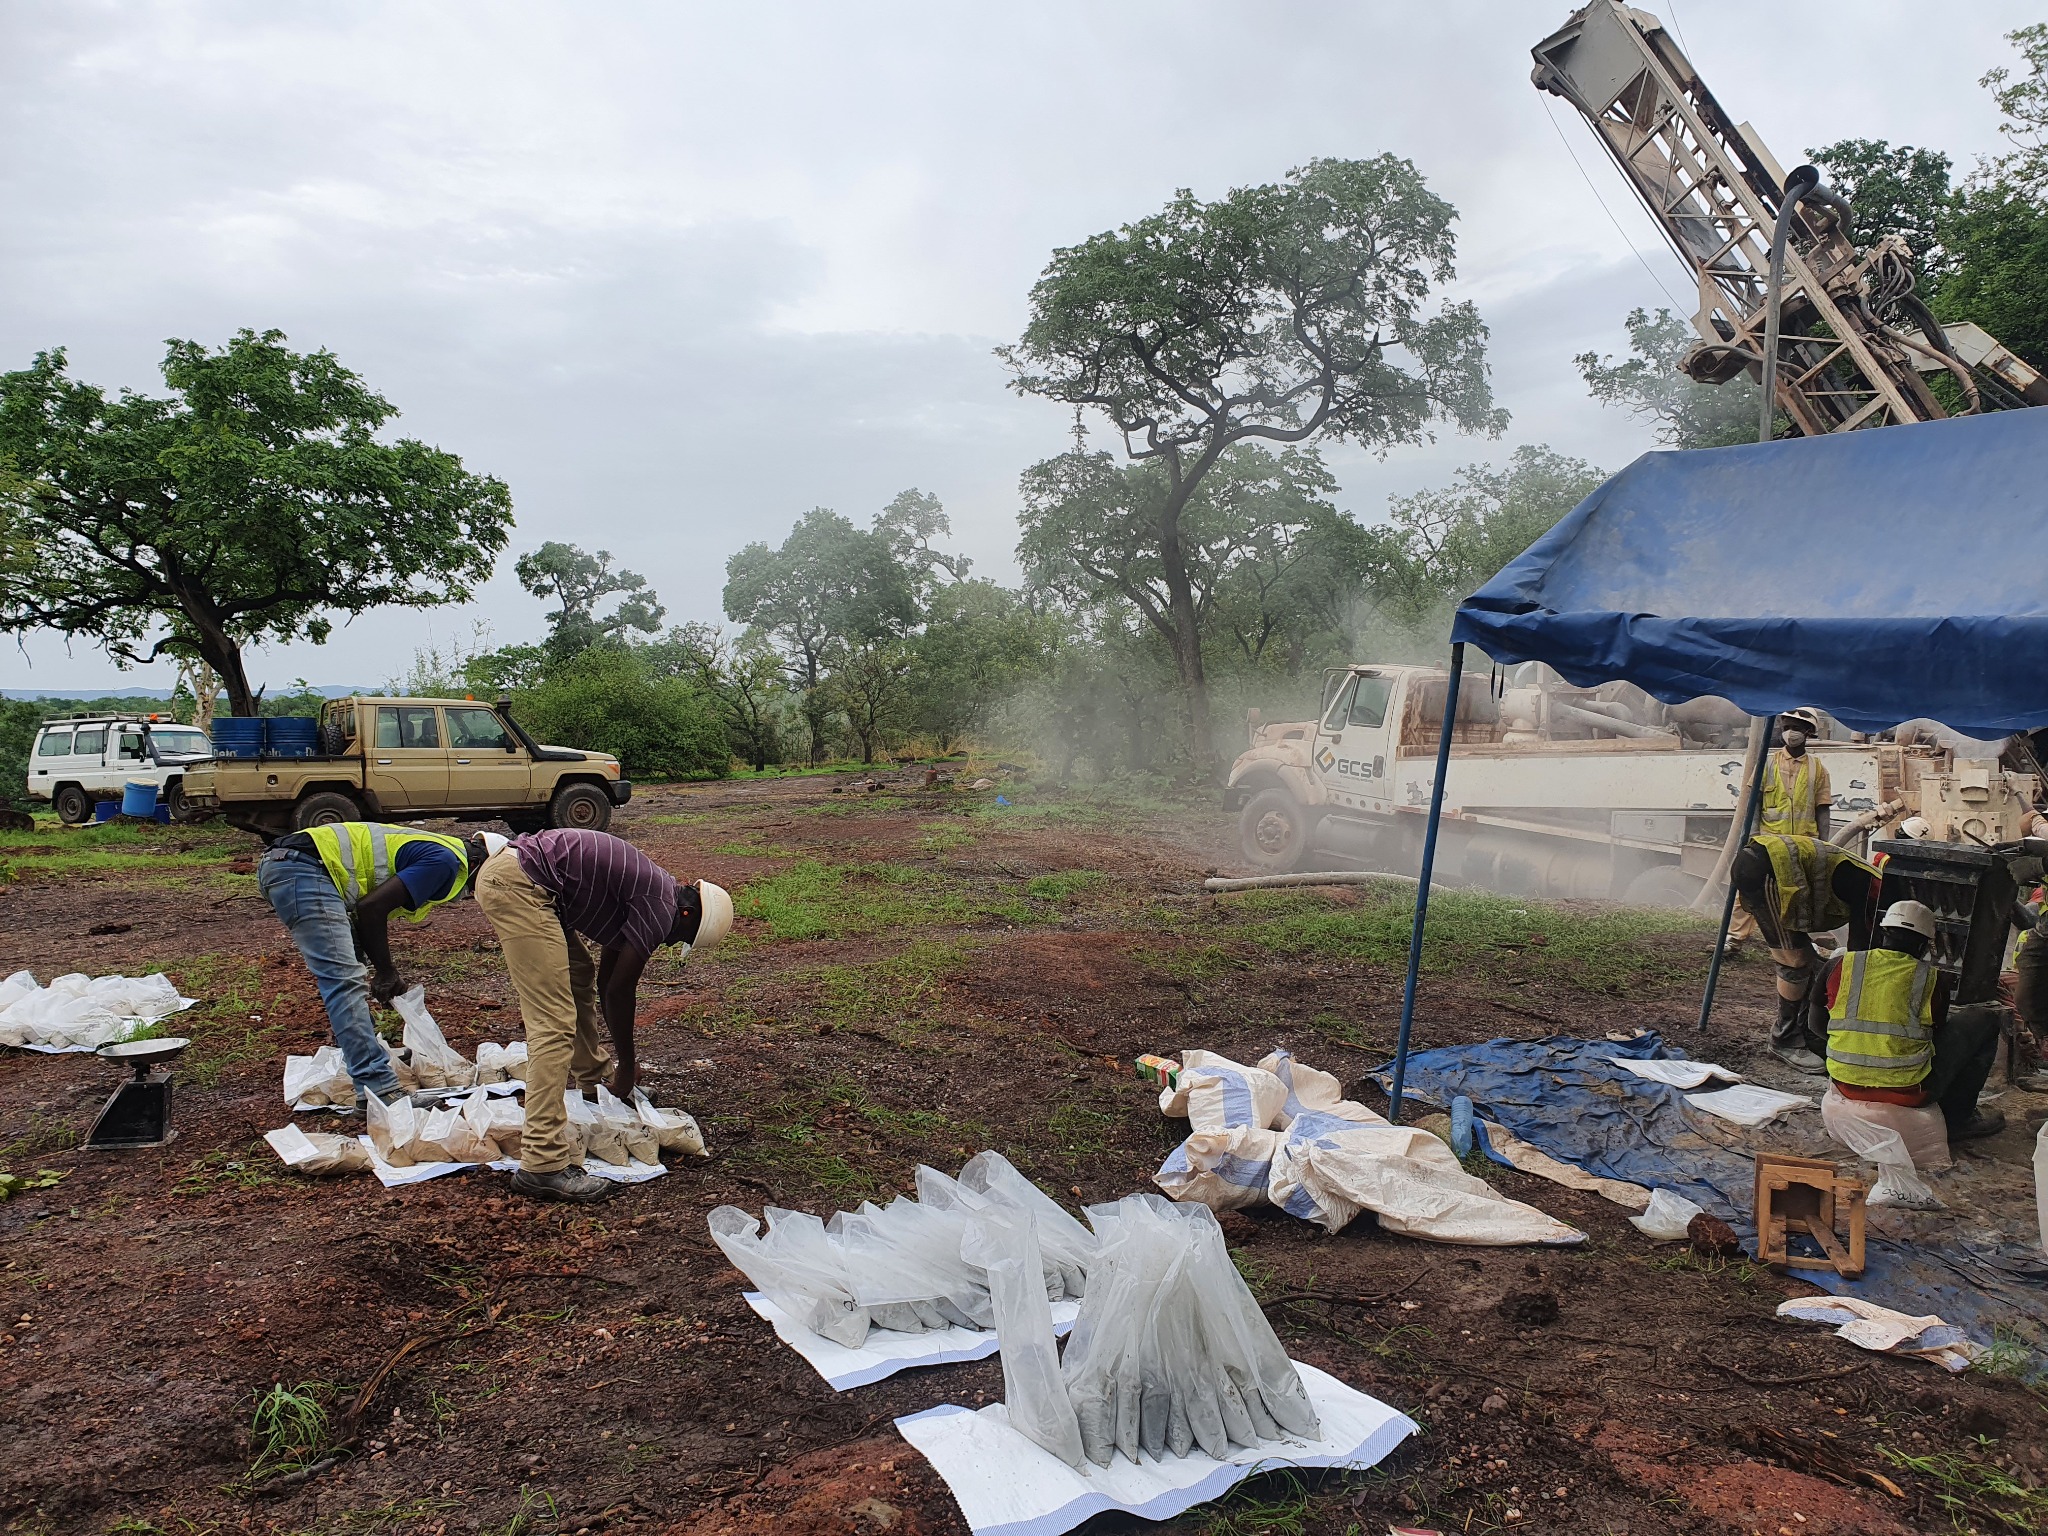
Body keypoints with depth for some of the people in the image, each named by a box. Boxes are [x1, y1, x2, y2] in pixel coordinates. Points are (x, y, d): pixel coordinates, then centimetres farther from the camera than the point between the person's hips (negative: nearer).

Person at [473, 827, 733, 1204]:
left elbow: (607, 980, 27)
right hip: (517, 885, -11)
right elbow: (619, 990, -3)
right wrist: (626, 1067, 10)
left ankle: (589, 1080, 45)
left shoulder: (651, 892, 21)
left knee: (580, 975, 27)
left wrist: (621, 1064, 32)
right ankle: (542, 1165, -13)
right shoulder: (661, 910, -7)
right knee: (555, 1023, -12)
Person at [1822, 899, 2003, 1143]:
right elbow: (1937, 1029, 11)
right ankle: (1958, 1118, 20)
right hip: (1907, 1090, -4)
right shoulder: (1932, 980, -4)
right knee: (1986, 1020, 15)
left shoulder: (1844, 965, 2)